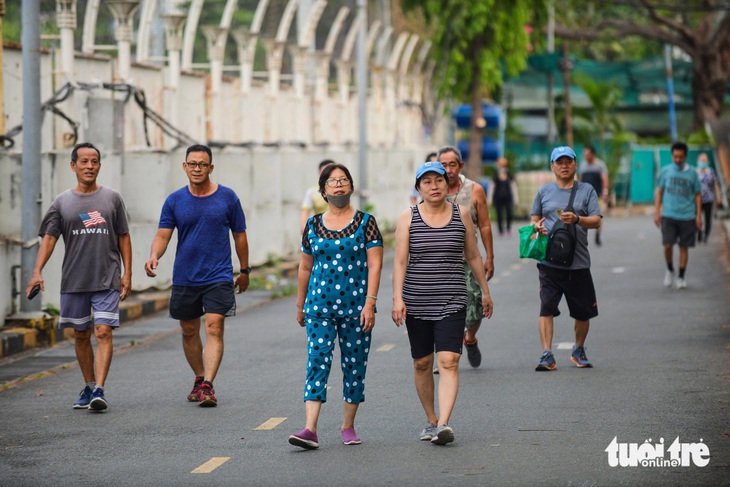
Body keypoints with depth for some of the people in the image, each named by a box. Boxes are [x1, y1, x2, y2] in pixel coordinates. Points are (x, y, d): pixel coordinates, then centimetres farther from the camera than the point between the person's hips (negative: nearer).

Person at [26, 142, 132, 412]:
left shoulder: (112, 198, 6)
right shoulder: (62, 202, 6)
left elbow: (123, 237, 9)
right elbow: (49, 237, 0)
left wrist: (127, 273, 3)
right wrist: (37, 272, -13)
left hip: (107, 279, -2)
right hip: (73, 280, 2)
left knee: (103, 333, -13)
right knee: (81, 336, 10)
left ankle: (99, 390, -19)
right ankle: (89, 387, 24)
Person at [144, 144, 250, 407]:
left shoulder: (227, 197, 0)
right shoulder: (175, 201, 3)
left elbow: (240, 236, 9)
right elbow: (163, 235, -1)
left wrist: (244, 271, 13)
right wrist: (154, 256, -22)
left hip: (218, 277, -3)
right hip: (184, 277, 3)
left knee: (214, 328, -14)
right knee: (189, 332, 12)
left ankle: (208, 386, -20)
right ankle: (199, 379, 30)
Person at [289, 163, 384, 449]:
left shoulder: (365, 222, 1)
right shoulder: (313, 225, 8)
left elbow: (374, 265, -4)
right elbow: (305, 268, 16)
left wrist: (370, 303, -12)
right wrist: (300, 305, 18)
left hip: (356, 307, -1)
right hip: (319, 307, 1)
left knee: (354, 366, 5)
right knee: (317, 362, -10)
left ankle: (348, 426, 19)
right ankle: (310, 429, -18)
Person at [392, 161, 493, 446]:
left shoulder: (461, 215, 4)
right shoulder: (408, 218, 0)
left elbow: (473, 256, 13)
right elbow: (400, 261, -5)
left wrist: (485, 291, 16)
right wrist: (398, 298, -15)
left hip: (451, 302, -1)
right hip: (417, 302, 1)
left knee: (448, 362, -14)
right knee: (422, 363, 9)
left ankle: (444, 423, -22)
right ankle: (431, 421, 25)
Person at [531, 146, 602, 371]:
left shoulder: (586, 190, 6)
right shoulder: (544, 191, 11)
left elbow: (596, 221, -2)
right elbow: (535, 218, 18)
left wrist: (577, 219, -20)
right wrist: (537, 226, -5)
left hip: (578, 262, 0)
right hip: (549, 260, 0)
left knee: (583, 311, 9)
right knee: (546, 308, -11)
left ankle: (579, 351, 29)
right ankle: (547, 355, -11)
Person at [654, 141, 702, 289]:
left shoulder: (692, 173, 3)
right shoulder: (666, 171, 4)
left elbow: (698, 195, 7)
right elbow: (659, 192, 9)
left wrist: (699, 216, 2)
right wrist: (656, 212, 3)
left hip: (687, 216, 0)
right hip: (668, 215, 0)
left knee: (684, 247, 4)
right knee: (668, 245, -10)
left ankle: (681, 277, 16)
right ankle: (670, 270, 16)